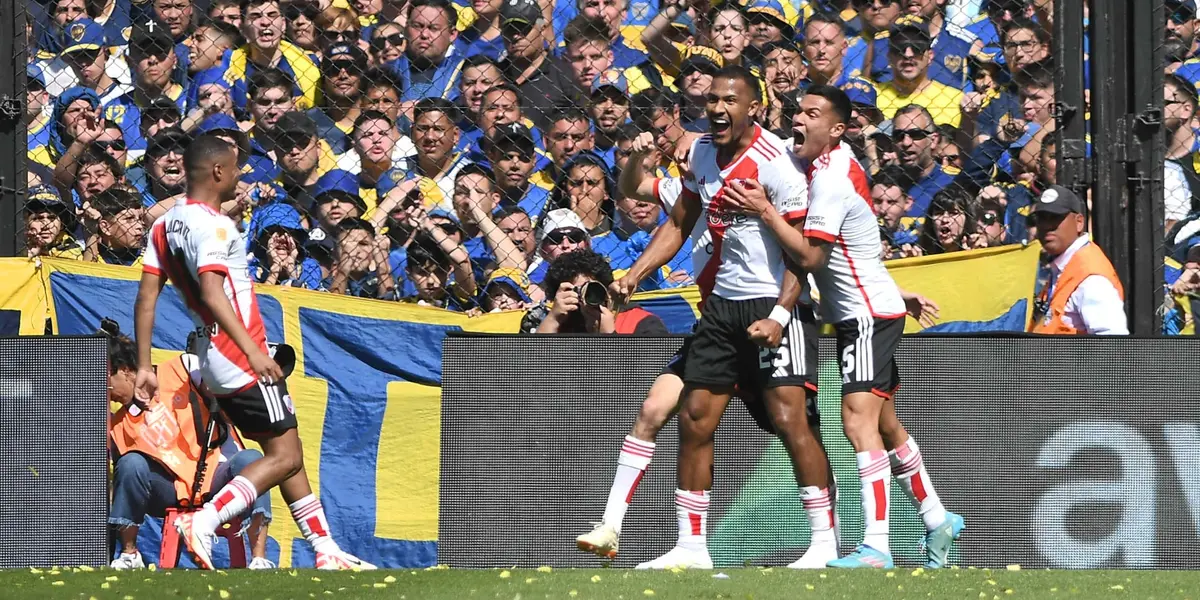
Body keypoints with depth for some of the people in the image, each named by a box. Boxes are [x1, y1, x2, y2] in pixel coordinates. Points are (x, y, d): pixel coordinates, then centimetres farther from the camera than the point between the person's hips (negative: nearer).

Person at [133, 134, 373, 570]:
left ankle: (326, 552, 16)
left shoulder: (165, 225, 10)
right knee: (284, 456, -9)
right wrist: (254, 352, -33)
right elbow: (212, 294, -28)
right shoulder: (212, 225, -16)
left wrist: (144, 367, 9)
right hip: (242, 363, -10)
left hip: (215, 363, 10)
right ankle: (204, 521, -21)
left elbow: (146, 298, 8)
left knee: (286, 452, 14)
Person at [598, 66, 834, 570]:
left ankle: (824, 542, -10)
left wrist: (779, 315, -25)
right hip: (721, 304, 8)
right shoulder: (702, 152, 7)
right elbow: (679, 224, 21)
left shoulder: (775, 161, -16)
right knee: (694, 420, 5)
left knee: (789, 417, -16)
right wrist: (635, 274, 9)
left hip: (773, 302, -8)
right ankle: (691, 547, 12)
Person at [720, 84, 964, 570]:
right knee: (885, 425, 20)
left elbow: (809, 256, -25)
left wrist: (765, 210, -23)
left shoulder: (832, 181, -22)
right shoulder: (834, 160, 7)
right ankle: (936, 519, 35)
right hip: (862, 314, 11)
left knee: (859, 419, -20)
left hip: (869, 315, -11)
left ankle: (876, 547, -28)